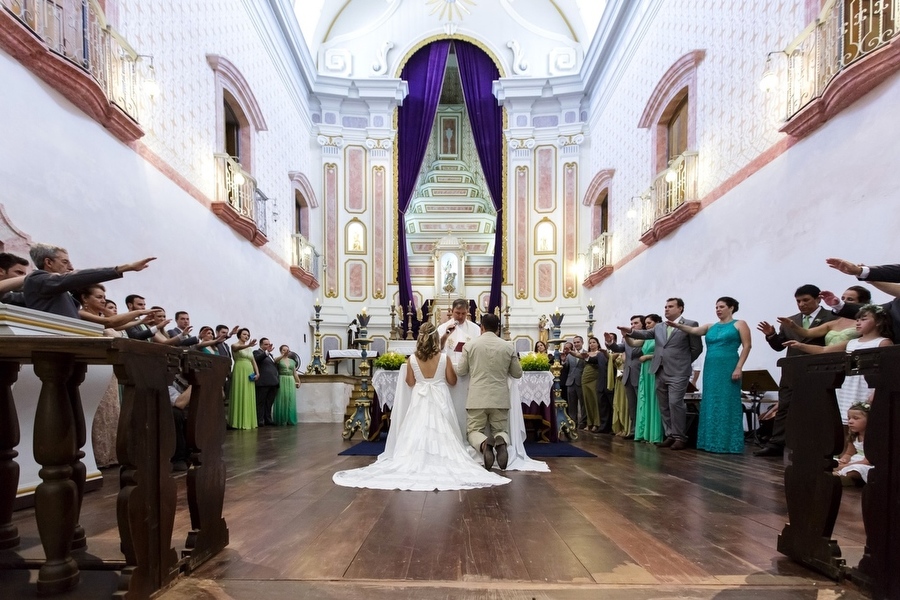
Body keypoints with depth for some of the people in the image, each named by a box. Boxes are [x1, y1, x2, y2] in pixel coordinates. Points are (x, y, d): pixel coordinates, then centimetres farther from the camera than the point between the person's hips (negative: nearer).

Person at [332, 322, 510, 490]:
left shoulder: (412, 359, -6)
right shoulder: (444, 358, -8)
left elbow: (410, 383, 5)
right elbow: (452, 381, 2)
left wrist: (406, 368, 20)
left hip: (420, 400, 1)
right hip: (440, 400, -1)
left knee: (417, 435, 11)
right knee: (440, 435, 10)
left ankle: (415, 463, 9)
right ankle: (439, 459, 5)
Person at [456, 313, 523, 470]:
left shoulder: (470, 345, -3)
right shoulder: (509, 346, 0)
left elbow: (461, 371, 5)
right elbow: (517, 374, 8)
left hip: (477, 398, -1)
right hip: (500, 398, 1)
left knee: (473, 431, 11)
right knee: (501, 430, 16)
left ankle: (484, 444, -23)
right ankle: (501, 442, -20)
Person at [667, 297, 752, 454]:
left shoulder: (739, 324, 3)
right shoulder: (710, 327, 15)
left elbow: (747, 346, -4)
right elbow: (694, 330, 2)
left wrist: (739, 367, -13)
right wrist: (678, 326, -17)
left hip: (728, 368, -5)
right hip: (711, 369, 5)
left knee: (727, 404, -4)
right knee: (711, 404, 6)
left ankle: (728, 443, 3)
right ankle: (712, 441, 13)